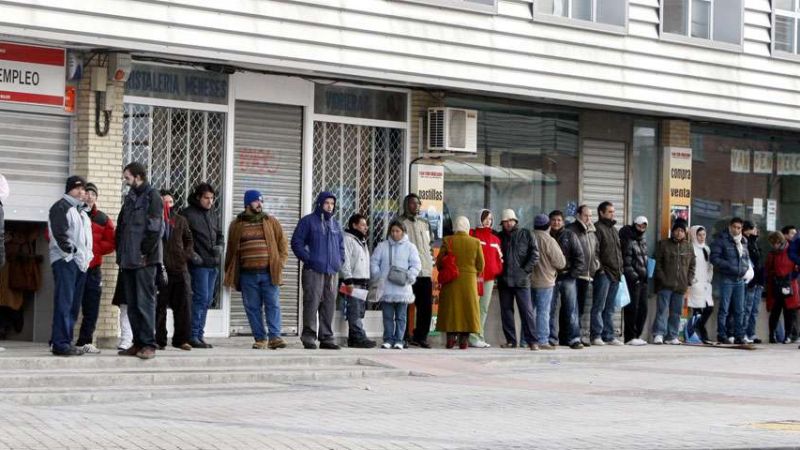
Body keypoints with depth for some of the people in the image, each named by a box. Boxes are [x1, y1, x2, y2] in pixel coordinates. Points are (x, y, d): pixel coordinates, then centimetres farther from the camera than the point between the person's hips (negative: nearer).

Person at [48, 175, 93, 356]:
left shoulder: (82, 211, 23)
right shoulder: (61, 207, -4)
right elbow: (59, 233, -14)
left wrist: (88, 255, 14)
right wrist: (71, 251, -17)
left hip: (81, 262, 9)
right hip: (65, 260, -9)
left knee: (74, 304, 8)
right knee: (64, 302, -12)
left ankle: (65, 341, 12)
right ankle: (60, 343, -14)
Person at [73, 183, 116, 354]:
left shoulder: (102, 219, 12)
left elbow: (111, 243, 6)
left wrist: (93, 247, -8)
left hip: (92, 269, 3)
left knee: (91, 307, 3)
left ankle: (85, 342, 12)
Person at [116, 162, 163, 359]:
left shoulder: (152, 196, -5)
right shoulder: (129, 198, 20)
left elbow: (155, 228, -12)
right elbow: (121, 227, 22)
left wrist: (145, 254, -15)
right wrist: (120, 253, 11)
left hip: (144, 261, -8)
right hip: (128, 260, 8)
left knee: (145, 301, -9)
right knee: (132, 304, 9)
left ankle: (149, 344, -8)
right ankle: (138, 343, 14)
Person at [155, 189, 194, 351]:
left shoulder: (180, 220, 12)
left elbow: (189, 240, 19)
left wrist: (187, 254, 3)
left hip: (180, 268, 4)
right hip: (160, 269, -4)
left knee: (183, 305, 2)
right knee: (159, 306, 2)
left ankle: (181, 338, 10)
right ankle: (159, 340, 8)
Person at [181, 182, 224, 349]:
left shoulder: (212, 214, 17)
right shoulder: (187, 214, -5)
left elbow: (219, 234, 25)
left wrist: (219, 246, 5)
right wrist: (191, 254, -16)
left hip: (213, 263, 7)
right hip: (199, 264, -7)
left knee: (207, 300, 8)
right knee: (201, 298, -11)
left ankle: (199, 335, 14)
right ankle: (193, 335, -7)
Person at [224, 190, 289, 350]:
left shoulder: (272, 222, 10)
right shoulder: (237, 225, 9)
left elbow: (283, 244, 11)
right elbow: (231, 250, 13)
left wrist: (280, 263, -1)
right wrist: (229, 272, 8)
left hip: (269, 273, 0)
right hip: (247, 275, 1)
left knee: (273, 305, -6)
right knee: (252, 307, 2)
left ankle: (274, 337, -8)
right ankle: (260, 338, 7)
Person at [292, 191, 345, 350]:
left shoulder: (335, 224, 19)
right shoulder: (308, 221, 1)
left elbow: (341, 246, 28)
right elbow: (296, 242, -3)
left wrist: (340, 261, 11)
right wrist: (308, 259, -11)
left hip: (332, 272, 6)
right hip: (313, 271, -6)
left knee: (329, 305, 5)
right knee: (312, 303, -10)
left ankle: (326, 337, 9)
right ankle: (309, 337, -7)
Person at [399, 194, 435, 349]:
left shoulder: (424, 223, 19)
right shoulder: (401, 222, 1)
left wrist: (430, 263, 14)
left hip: (425, 271, 6)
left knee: (426, 306, 3)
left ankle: (421, 336, 11)